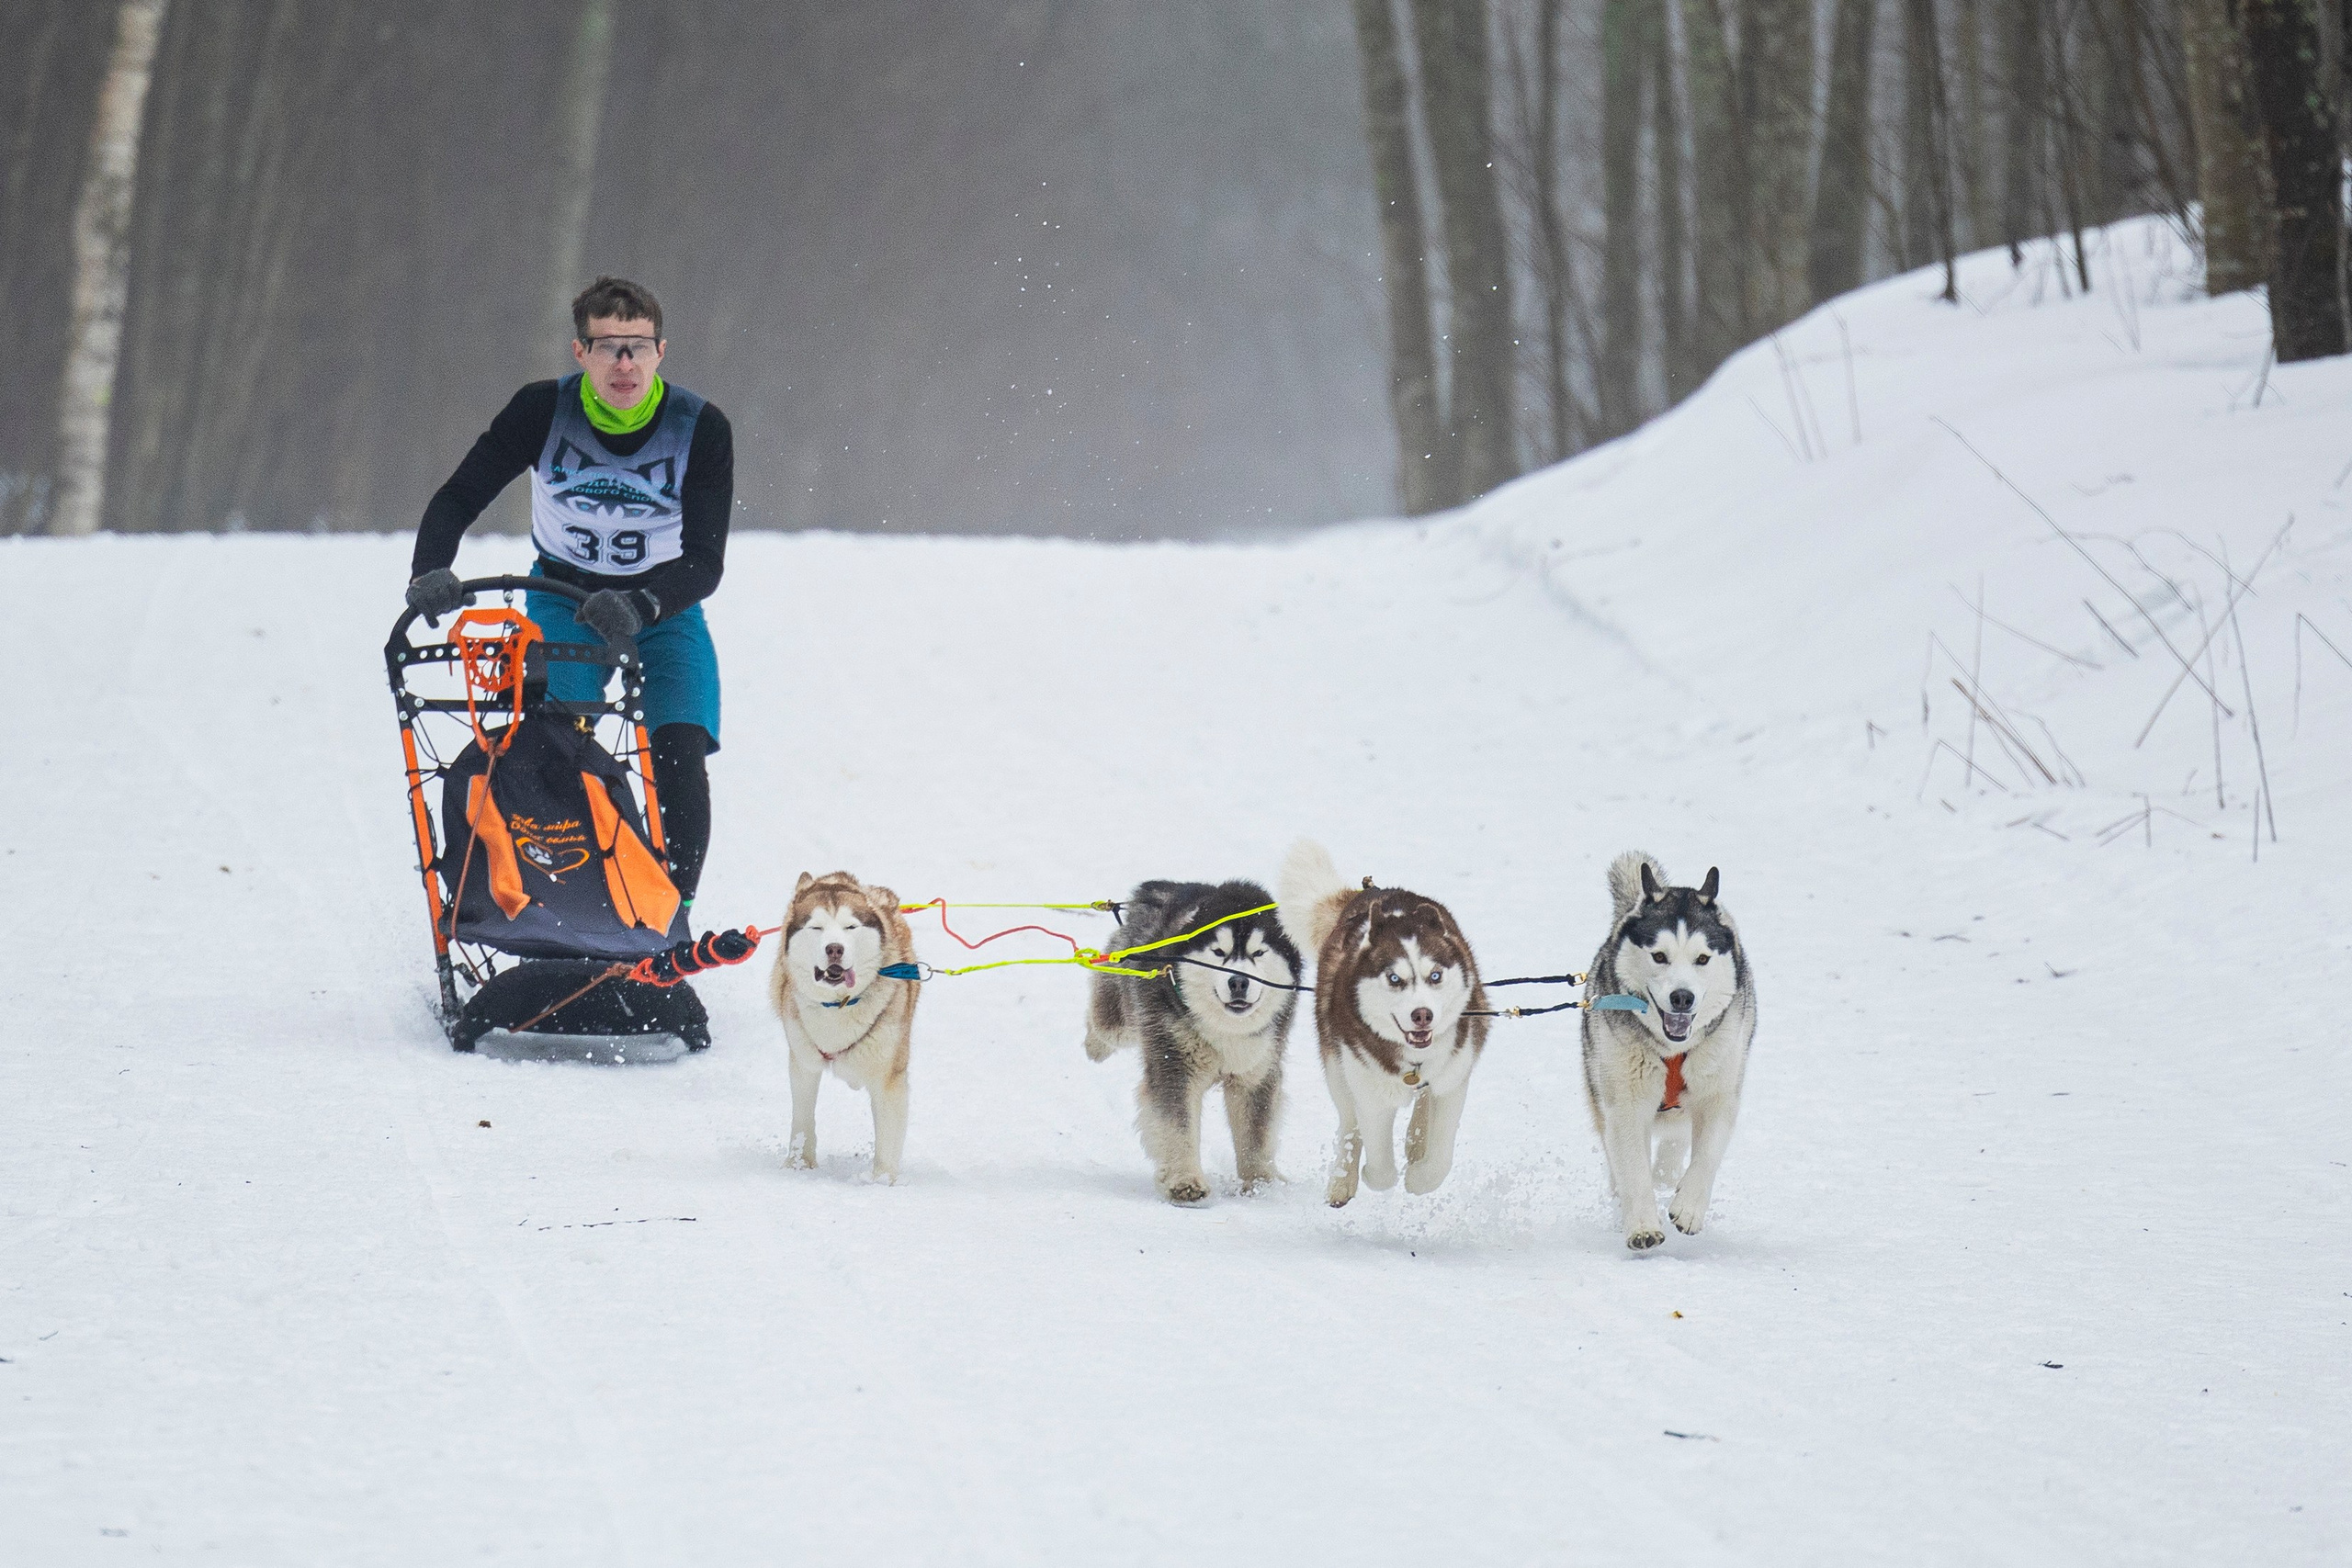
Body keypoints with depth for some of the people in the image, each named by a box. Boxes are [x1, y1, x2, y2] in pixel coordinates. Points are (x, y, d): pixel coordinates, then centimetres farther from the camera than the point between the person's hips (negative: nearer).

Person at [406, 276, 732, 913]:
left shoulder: (701, 428, -22)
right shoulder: (543, 411, -20)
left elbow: (704, 561, -26)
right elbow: (459, 497, -17)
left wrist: (640, 604, -46)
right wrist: (429, 573, -38)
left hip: (664, 604, 0)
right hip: (563, 597, 0)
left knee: (679, 757, -17)